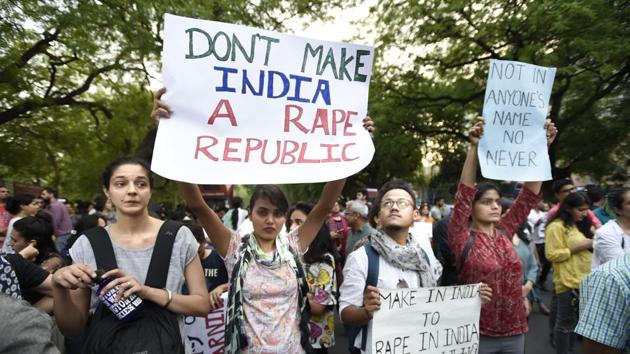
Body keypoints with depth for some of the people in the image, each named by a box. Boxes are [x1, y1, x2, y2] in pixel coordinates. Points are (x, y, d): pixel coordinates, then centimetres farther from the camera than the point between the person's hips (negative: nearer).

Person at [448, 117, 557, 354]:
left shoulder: (504, 231, 2)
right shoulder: (462, 237, -11)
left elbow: (530, 193, -1)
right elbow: (464, 192, -23)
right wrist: (474, 148, -31)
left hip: (514, 332, 5)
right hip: (477, 334, -5)